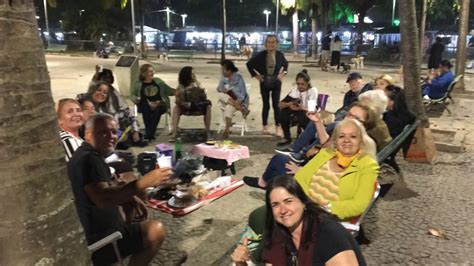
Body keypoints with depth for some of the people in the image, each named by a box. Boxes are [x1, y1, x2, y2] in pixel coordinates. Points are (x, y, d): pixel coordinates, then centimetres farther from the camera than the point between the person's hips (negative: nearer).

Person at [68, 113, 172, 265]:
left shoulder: (86, 155, 10)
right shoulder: (89, 159, -24)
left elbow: (107, 186, 18)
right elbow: (103, 200, -38)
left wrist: (132, 198, 1)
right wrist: (144, 182, -41)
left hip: (86, 231, 11)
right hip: (97, 242, -11)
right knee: (157, 230, -9)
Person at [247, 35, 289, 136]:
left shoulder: (280, 54, -4)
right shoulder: (261, 55, -9)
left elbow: (285, 64, 17)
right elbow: (249, 64, 0)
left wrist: (283, 74, 5)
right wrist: (255, 75, -2)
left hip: (276, 82, 1)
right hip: (265, 82, -1)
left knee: (276, 105, 1)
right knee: (266, 105, 6)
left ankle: (278, 127, 6)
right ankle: (265, 126, 18)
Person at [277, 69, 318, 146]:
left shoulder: (313, 91, -16)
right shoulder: (294, 90, -6)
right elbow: (280, 104, -12)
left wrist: (301, 108, -46)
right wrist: (289, 104, -35)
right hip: (298, 114, 4)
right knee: (283, 110, -22)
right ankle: (286, 138, -11)